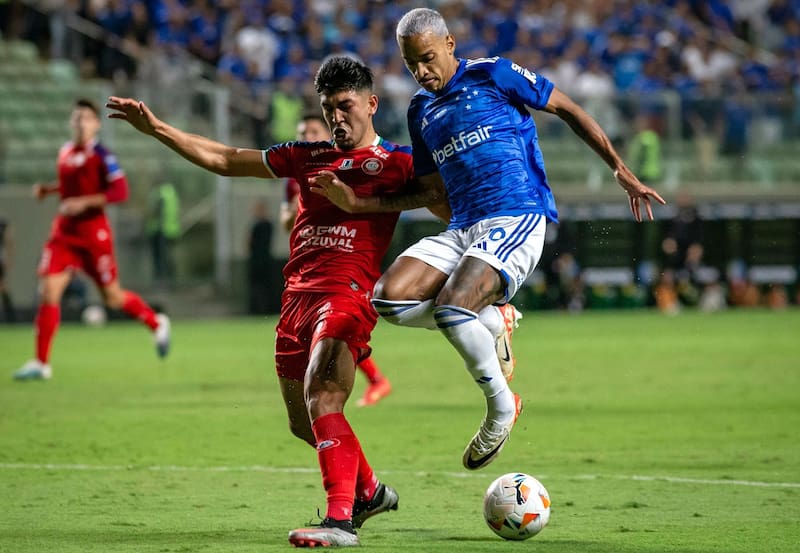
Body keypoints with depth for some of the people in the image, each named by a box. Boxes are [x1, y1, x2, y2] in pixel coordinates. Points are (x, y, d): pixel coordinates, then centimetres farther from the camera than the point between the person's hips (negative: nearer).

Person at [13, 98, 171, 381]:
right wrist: (48, 189, 8)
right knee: (48, 291, -9)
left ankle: (156, 323, 34)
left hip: (93, 233, -5)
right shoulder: (65, 152, 9)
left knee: (113, 297, 6)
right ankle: (41, 363, -6)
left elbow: (120, 191, -18)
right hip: (64, 232, 5)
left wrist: (84, 202, -25)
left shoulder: (101, 156, -12)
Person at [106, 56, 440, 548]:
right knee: (303, 423, 14)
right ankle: (370, 491, 38)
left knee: (320, 397, -27)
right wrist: (157, 129, 21)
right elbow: (225, 160, 23)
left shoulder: (396, 163, 4)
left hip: (347, 295, -7)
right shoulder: (308, 157, 19)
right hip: (298, 296, 7)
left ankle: (342, 520, -31)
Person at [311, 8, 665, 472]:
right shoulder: (421, 111, 19)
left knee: (451, 309, -29)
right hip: (461, 230, 7)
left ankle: (502, 407, -7)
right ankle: (490, 321, 4)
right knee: (390, 298, -17)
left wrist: (621, 170, 2)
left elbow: (568, 109, 5)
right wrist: (357, 203, 14)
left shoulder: (493, 76, 0)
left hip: (516, 220, -7)